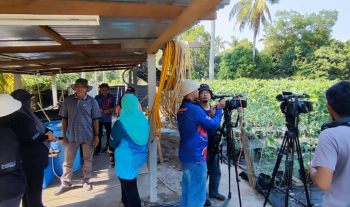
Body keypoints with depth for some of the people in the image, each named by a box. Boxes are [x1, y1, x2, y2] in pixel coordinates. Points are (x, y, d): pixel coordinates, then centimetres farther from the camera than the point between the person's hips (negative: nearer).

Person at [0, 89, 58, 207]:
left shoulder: (25, 115, 11)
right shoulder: (18, 117, -22)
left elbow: (41, 128, 14)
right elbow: (32, 138, -26)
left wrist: (48, 132, -8)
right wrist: (47, 137, -10)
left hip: (32, 157, 10)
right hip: (30, 159, -10)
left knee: (30, 186, 22)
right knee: (34, 187, 4)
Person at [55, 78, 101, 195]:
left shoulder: (92, 101, -4)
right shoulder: (68, 100, -1)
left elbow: (95, 120, 0)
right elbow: (64, 119, 3)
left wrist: (96, 135, -2)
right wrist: (64, 136, 2)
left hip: (88, 136, -1)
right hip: (72, 136, 1)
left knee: (88, 160, 13)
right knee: (68, 161, 10)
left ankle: (85, 181, 31)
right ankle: (65, 183, 27)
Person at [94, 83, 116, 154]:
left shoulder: (112, 98, -1)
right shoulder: (97, 97, 0)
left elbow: (114, 107, 1)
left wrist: (110, 110, -19)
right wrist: (98, 109, -17)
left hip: (108, 119, 0)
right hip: (99, 118, 0)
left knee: (109, 133, 10)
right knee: (98, 134, 0)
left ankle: (108, 147, 27)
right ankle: (98, 149, 9)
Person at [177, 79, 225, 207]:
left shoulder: (182, 109, 9)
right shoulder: (195, 109, -20)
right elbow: (213, 125, -13)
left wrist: (210, 113, 12)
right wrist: (219, 109, -1)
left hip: (186, 155, 9)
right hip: (196, 156, -9)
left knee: (188, 189, 20)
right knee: (197, 192, 4)